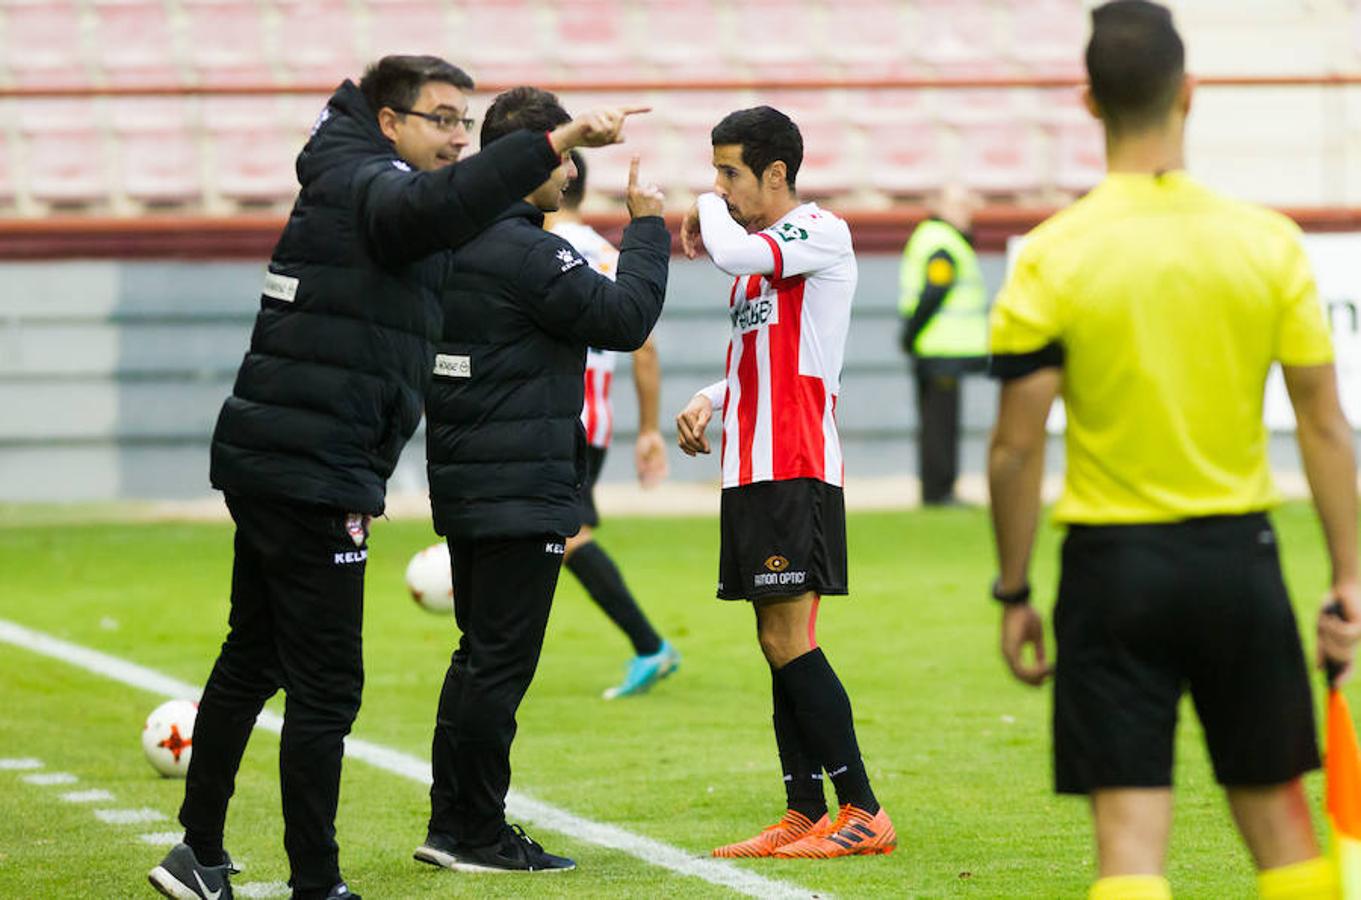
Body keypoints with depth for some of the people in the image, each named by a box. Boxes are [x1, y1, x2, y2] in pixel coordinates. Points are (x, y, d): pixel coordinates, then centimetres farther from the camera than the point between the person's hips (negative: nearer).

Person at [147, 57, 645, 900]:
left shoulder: (347, 181, 15)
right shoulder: (368, 187, -13)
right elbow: (439, 204, -36)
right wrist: (557, 142, -45)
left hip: (264, 470, 10)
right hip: (315, 478, -10)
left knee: (252, 660, 19)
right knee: (326, 686, -6)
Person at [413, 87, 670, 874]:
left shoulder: (454, 241, 12)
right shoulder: (526, 254, -18)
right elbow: (627, 316, -16)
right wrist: (647, 227, -5)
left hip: (465, 484, 10)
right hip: (521, 493, -10)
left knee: (480, 654, 16)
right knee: (502, 661, -3)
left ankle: (454, 823, 19)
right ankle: (479, 834, 1)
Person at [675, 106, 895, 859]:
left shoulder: (822, 233, -8)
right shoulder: (760, 251, 20)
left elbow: (731, 252, -26)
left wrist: (706, 213, -4)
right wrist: (708, 403, 11)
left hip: (795, 471, -9)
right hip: (752, 470, 9)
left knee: (789, 640, -13)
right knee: (778, 643, 8)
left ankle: (863, 814, -11)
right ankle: (804, 815, 11)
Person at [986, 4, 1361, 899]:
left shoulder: (1051, 258, -8)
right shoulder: (1269, 242, -3)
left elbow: (1017, 447, -7)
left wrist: (1013, 595, 3)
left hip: (1112, 565, -2)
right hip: (1238, 556, 2)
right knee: (1278, 816, 14)